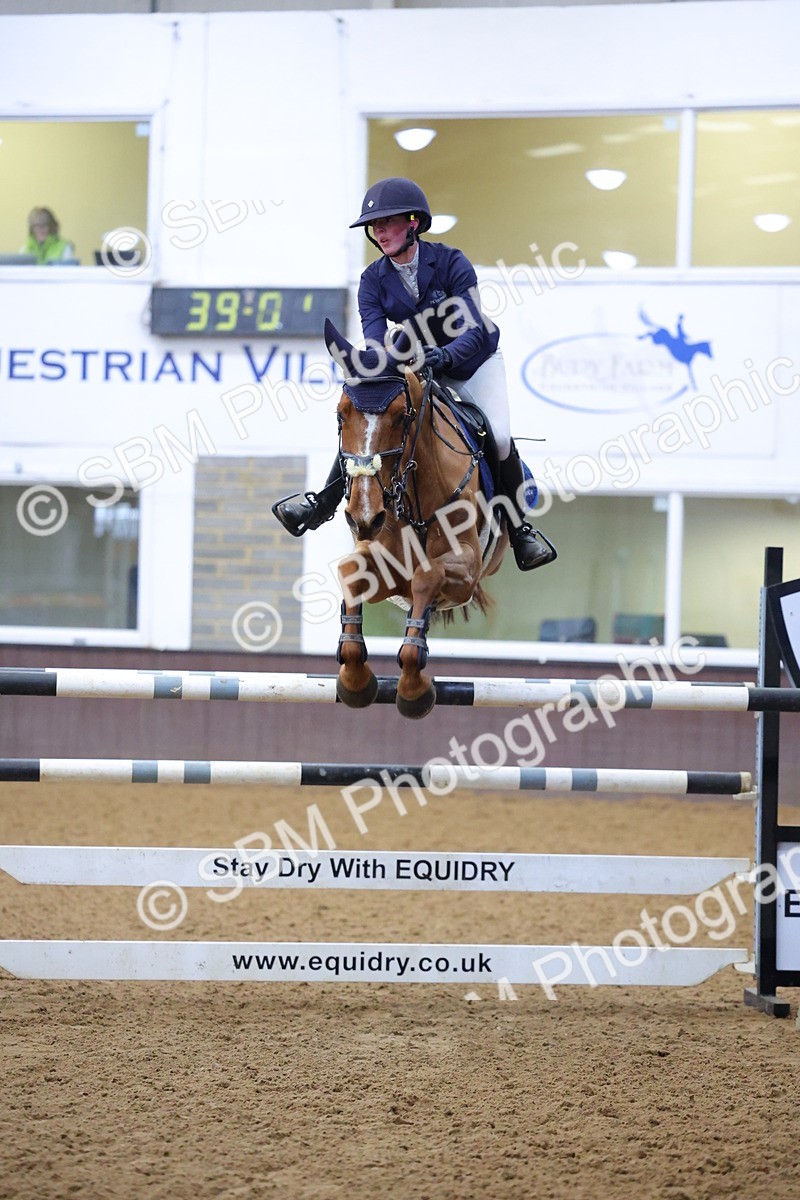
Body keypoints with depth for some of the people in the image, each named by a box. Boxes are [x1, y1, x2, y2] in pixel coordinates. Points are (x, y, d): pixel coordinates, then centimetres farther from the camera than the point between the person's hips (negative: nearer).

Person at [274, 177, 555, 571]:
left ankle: (520, 528, -5)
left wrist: (445, 355, -53)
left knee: (499, 438, -22)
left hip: (475, 363, -4)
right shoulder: (373, 280, -13)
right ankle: (324, 502, -2)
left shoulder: (450, 262, -25)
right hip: (421, 370, 4)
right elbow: (374, 342, -22)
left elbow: (474, 331, -32)